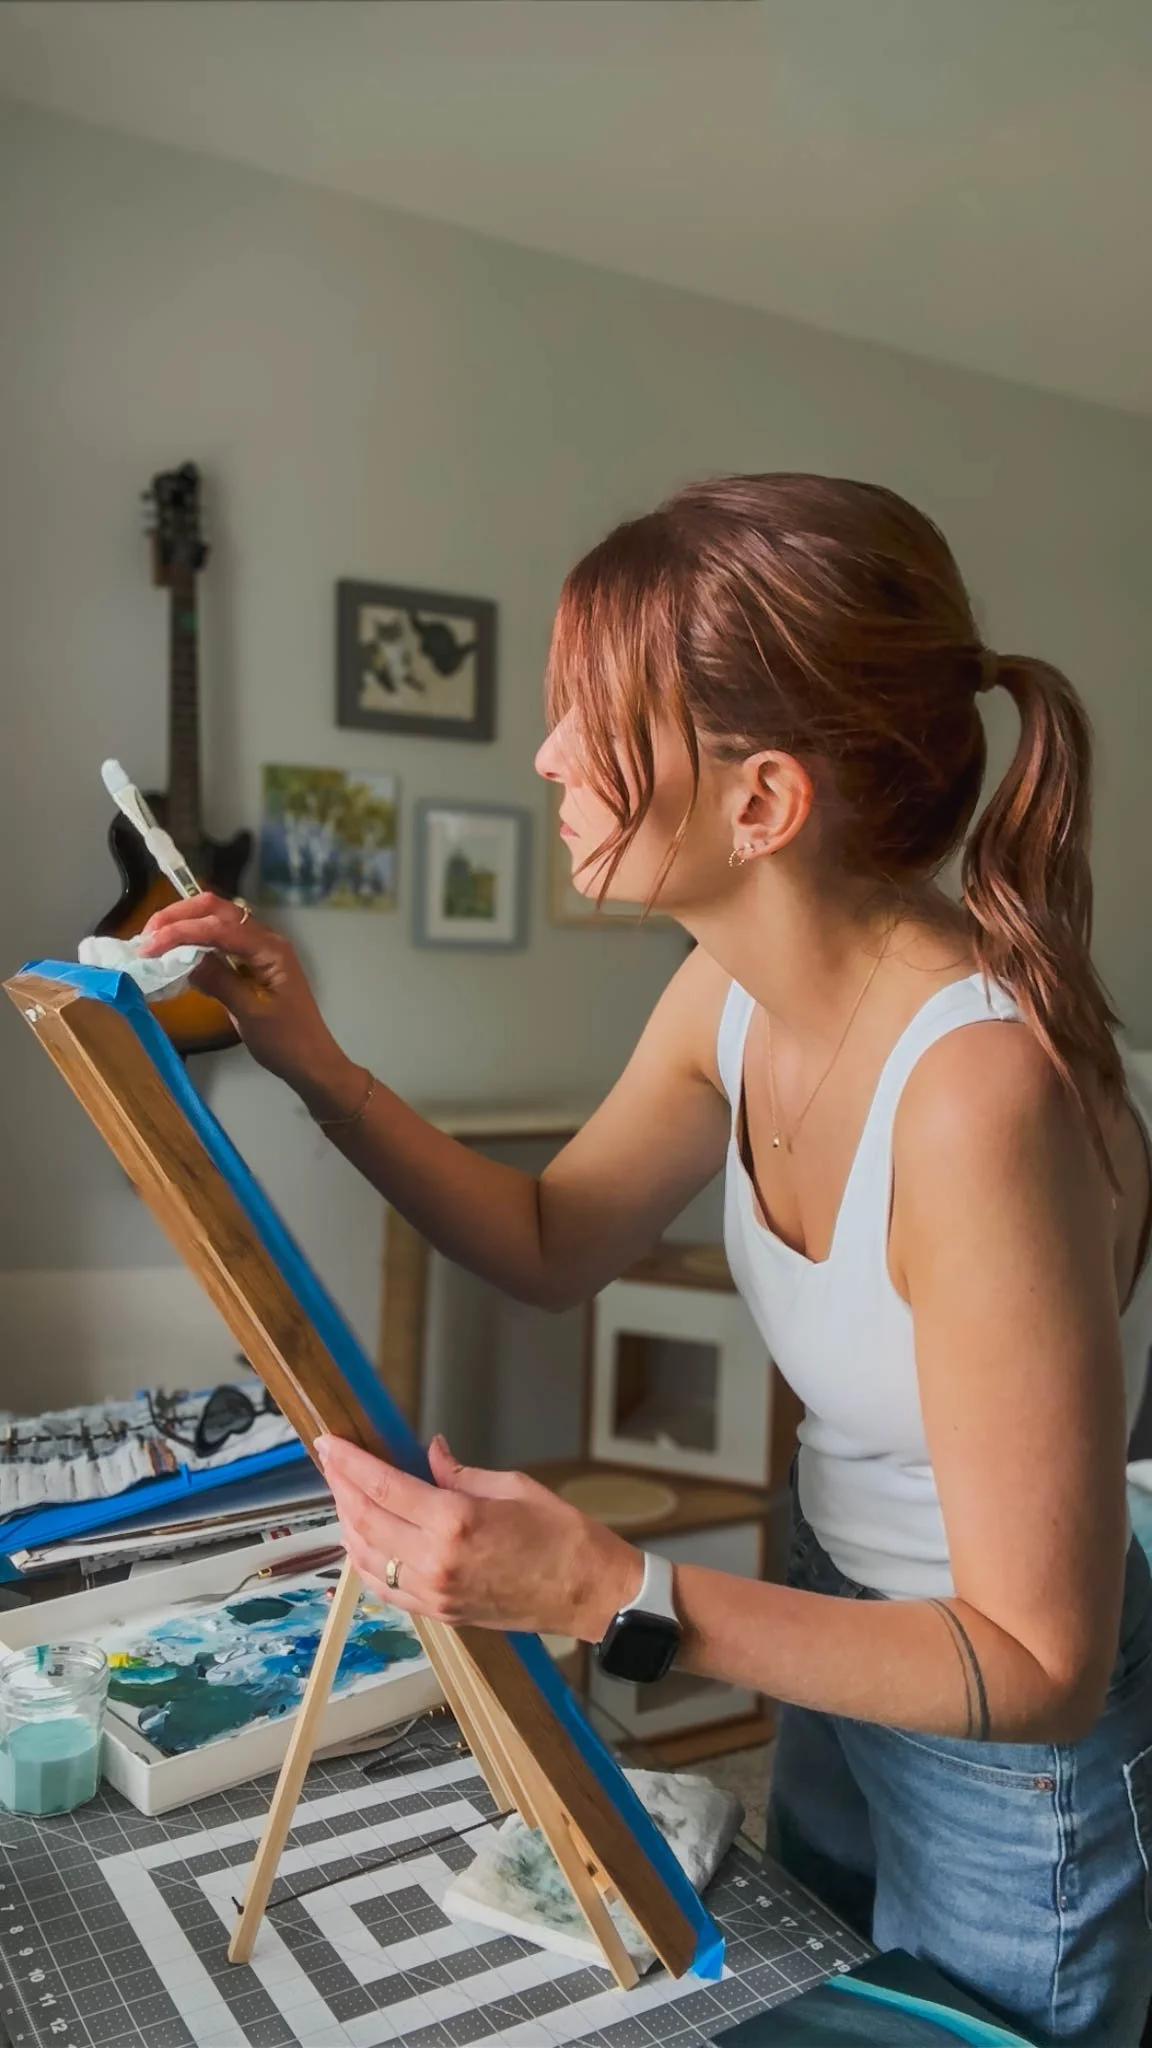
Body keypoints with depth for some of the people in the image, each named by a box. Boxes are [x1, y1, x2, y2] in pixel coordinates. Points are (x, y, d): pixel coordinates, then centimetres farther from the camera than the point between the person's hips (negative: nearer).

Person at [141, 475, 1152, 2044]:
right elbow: (556, 1243, 3)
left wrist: (607, 1593, -36)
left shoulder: (980, 1089, -38)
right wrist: (317, 1067, -7)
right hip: (843, 1630, 7)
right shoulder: (737, 996, -13)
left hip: (1016, 1740, -6)